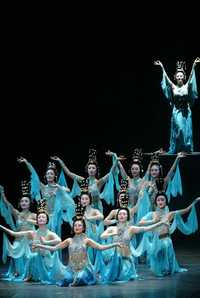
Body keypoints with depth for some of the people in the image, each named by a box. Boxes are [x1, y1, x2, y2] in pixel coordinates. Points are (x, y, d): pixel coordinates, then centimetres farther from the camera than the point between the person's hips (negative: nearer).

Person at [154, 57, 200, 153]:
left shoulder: (187, 86, 2)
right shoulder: (173, 87, 2)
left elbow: (191, 77, -9)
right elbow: (166, 78, -5)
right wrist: (162, 67, -13)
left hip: (186, 112, 1)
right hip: (177, 112, -1)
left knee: (187, 131, 0)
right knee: (179, 129, -12)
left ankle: (187, 149, 8)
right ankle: (176, 149, -4)